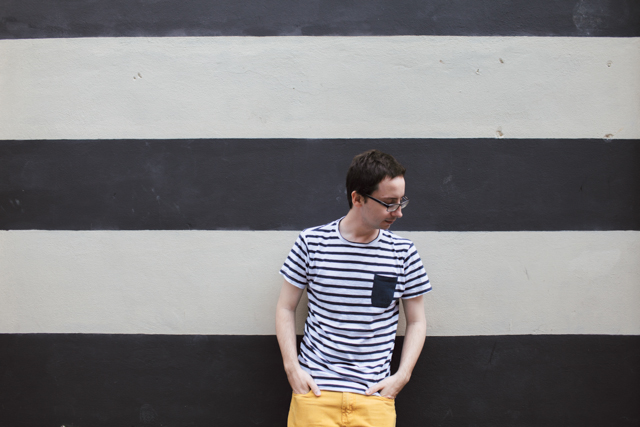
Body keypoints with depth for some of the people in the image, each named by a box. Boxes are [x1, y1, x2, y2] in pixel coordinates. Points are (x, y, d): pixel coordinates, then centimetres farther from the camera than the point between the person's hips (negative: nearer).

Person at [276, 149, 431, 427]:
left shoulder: (403, 253, 0)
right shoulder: (311, 243, -3)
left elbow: (416, 321, 8)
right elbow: (286, 308, 4)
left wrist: (402, 376, -2)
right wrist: (292, 368, -4)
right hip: (314, 388, -1)